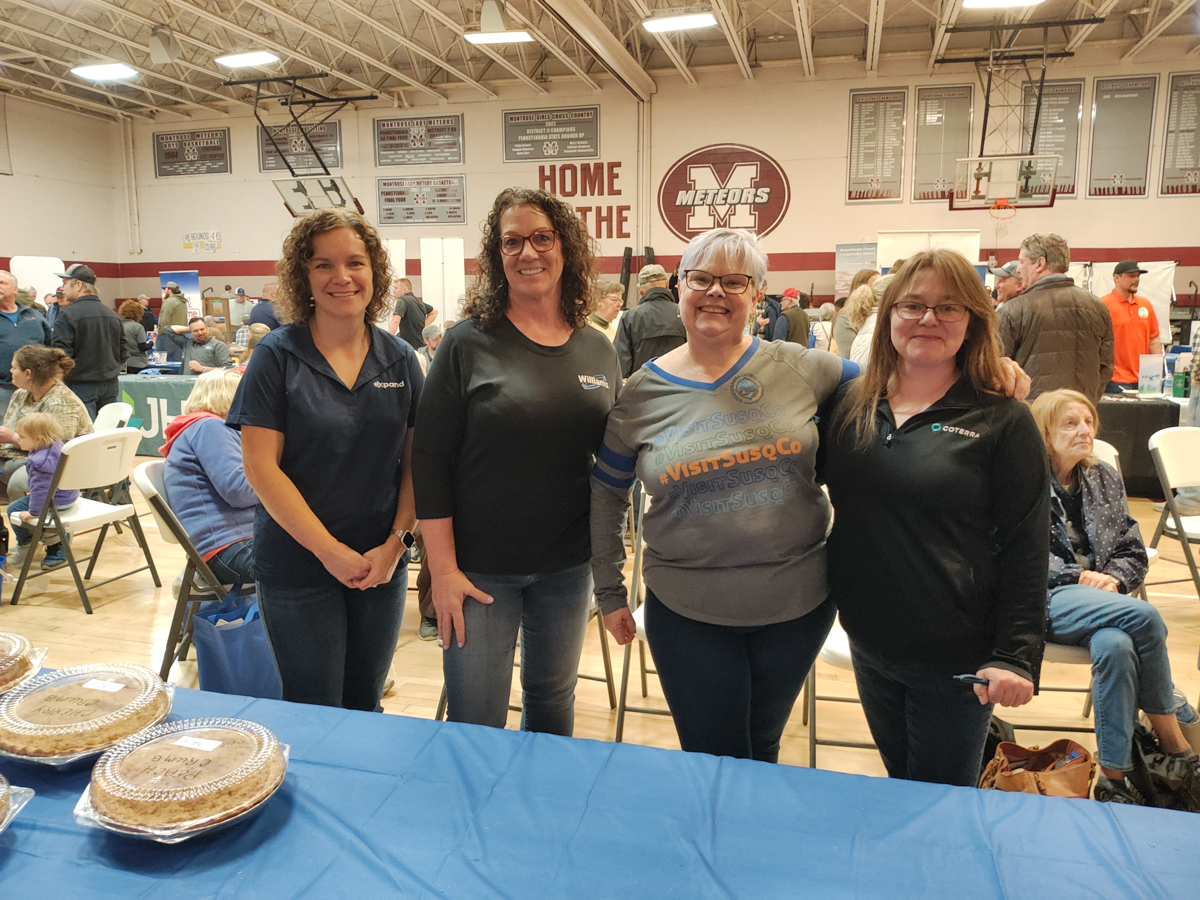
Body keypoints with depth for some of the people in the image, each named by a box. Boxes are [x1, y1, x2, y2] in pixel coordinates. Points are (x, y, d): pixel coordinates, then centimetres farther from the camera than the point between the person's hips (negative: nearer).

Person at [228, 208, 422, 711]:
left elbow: (415, 462, 4)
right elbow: (261, 467, -11)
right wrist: (330, 551, -14)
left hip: (382, 566, 3)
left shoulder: (400, 360, 4)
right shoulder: (277, 357, -6)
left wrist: (396, 542, -8)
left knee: (364, 706, 16)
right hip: (298, 566, -3)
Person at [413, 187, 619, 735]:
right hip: (479, 567, -3)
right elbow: (430, 459, -9)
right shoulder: (469, 344, -8)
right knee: (476, 720, 5)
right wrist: (442, 568, -12)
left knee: (553, 701, 20)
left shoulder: (599, 351, 3)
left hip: (568, 566, 4)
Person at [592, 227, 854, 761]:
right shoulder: (644, 392, -2)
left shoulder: (800, 368, -4)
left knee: (761, 750, 21)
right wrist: (609, 591, 6)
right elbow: (606, 495, 6)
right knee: (713, 764, 11)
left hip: (799, 603, 1)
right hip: (689, 615, -1)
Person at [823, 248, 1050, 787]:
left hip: (956, 658, -4)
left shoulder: (1002, 421, -9)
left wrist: (1017, 656, -13)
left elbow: (1026, 548, -9)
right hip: (868, 644, 4)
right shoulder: (848, 406, 0)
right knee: (898, 783, 23)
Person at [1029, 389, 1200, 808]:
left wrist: (1113, 578, -6)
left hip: (1100, 599, 4)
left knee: (1116, 647, -32)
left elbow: (1134, 552, 14)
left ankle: (1113, 777, -21)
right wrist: (1076, 577, -15)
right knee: (1144, 616, -29)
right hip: (1045, 599, -4)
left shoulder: (1105, 479, 15)